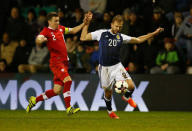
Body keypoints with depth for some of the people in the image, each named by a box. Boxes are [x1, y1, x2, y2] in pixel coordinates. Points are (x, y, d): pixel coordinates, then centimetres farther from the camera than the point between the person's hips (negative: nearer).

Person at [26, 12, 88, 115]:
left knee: (57, 91, 6)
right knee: (68, 80, -25)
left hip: (64, 62, 8)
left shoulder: (60, 28, 15)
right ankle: (68, 108, -25)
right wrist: (41, 39, -48)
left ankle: (35, 100, 22)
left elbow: (73, 31, 29)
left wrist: (83, 24, 17)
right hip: (56, 61, -8)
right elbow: (38, 40, -24)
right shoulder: (46, 31, -7)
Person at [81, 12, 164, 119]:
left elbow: (138, 40, 12)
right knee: (108, 91, 10)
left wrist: (154, 34, 8)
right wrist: (87, 23, -8)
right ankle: (110, 111, 38)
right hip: (104, 68, -1)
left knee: (131, 86, -16)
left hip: (117, 66, 1)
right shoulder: (101, 34, -3)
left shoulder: (121, 37, 4)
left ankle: (127, 97, 20)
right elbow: (83, 38, -2)